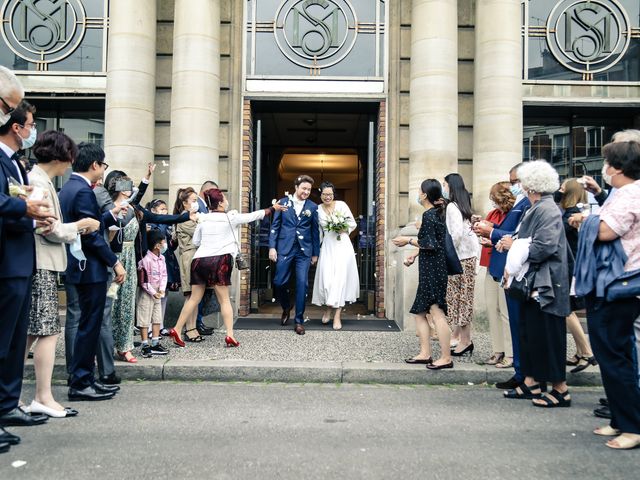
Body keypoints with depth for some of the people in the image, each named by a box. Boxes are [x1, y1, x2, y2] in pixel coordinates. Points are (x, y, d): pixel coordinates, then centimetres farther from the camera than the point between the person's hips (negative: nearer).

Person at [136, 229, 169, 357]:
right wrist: (153, 292, -14)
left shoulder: (161, 258, 4)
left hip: (158, 293, 8)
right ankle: (145, 346, 7)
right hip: (146, 293, -8)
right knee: (145, 320, 0)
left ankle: (155, 344, 20)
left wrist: (162, 289, -4)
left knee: (157, 318, 11)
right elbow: (143, 280, -19)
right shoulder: (147, 260, -21)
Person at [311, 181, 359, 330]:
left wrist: (344, 230, -13)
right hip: (327, 246, 2)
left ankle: (337, 316, 0)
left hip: (342, 245, -2)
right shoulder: (318, 209, 5)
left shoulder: (341, 205, -1)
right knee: (326, 278, -3)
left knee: (340, 278, -4)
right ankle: (328, 308, 22)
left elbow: (353, 223, 4)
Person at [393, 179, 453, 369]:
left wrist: (409, 240, -8)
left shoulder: (428, 215, -15)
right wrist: (415, 254, 13)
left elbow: (430, 244, -19)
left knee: (437, 313, -6)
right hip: (430, 269, 10)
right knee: (420, 311, 13)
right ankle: (425, 354, 17)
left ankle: (446, 357, 0)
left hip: (432, 269, -10)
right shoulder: (438, 213, 14)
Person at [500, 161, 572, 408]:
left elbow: (546, 247, -24)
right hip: (532, 281, 10)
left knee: (547, 335, -2)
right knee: (529, 332, 14)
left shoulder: (547, 210, -15)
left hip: (545, 283, -10)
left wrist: (514, 245, -13)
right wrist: (511, 244, 2)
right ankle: (531, 383, 24)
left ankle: (560, 389, 10)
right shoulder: (535, 209, 14)